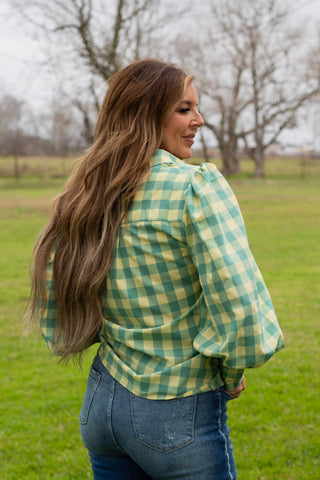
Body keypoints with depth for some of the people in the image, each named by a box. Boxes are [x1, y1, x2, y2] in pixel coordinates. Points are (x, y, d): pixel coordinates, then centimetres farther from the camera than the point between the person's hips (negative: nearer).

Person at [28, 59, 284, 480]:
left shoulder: (85, 196, 1)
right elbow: (239, 306, -25)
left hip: (102, 404, 6)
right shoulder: (198, 186, -18)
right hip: (180, 417, -6)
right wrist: (233, 373, -7)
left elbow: (53, 317, 6)